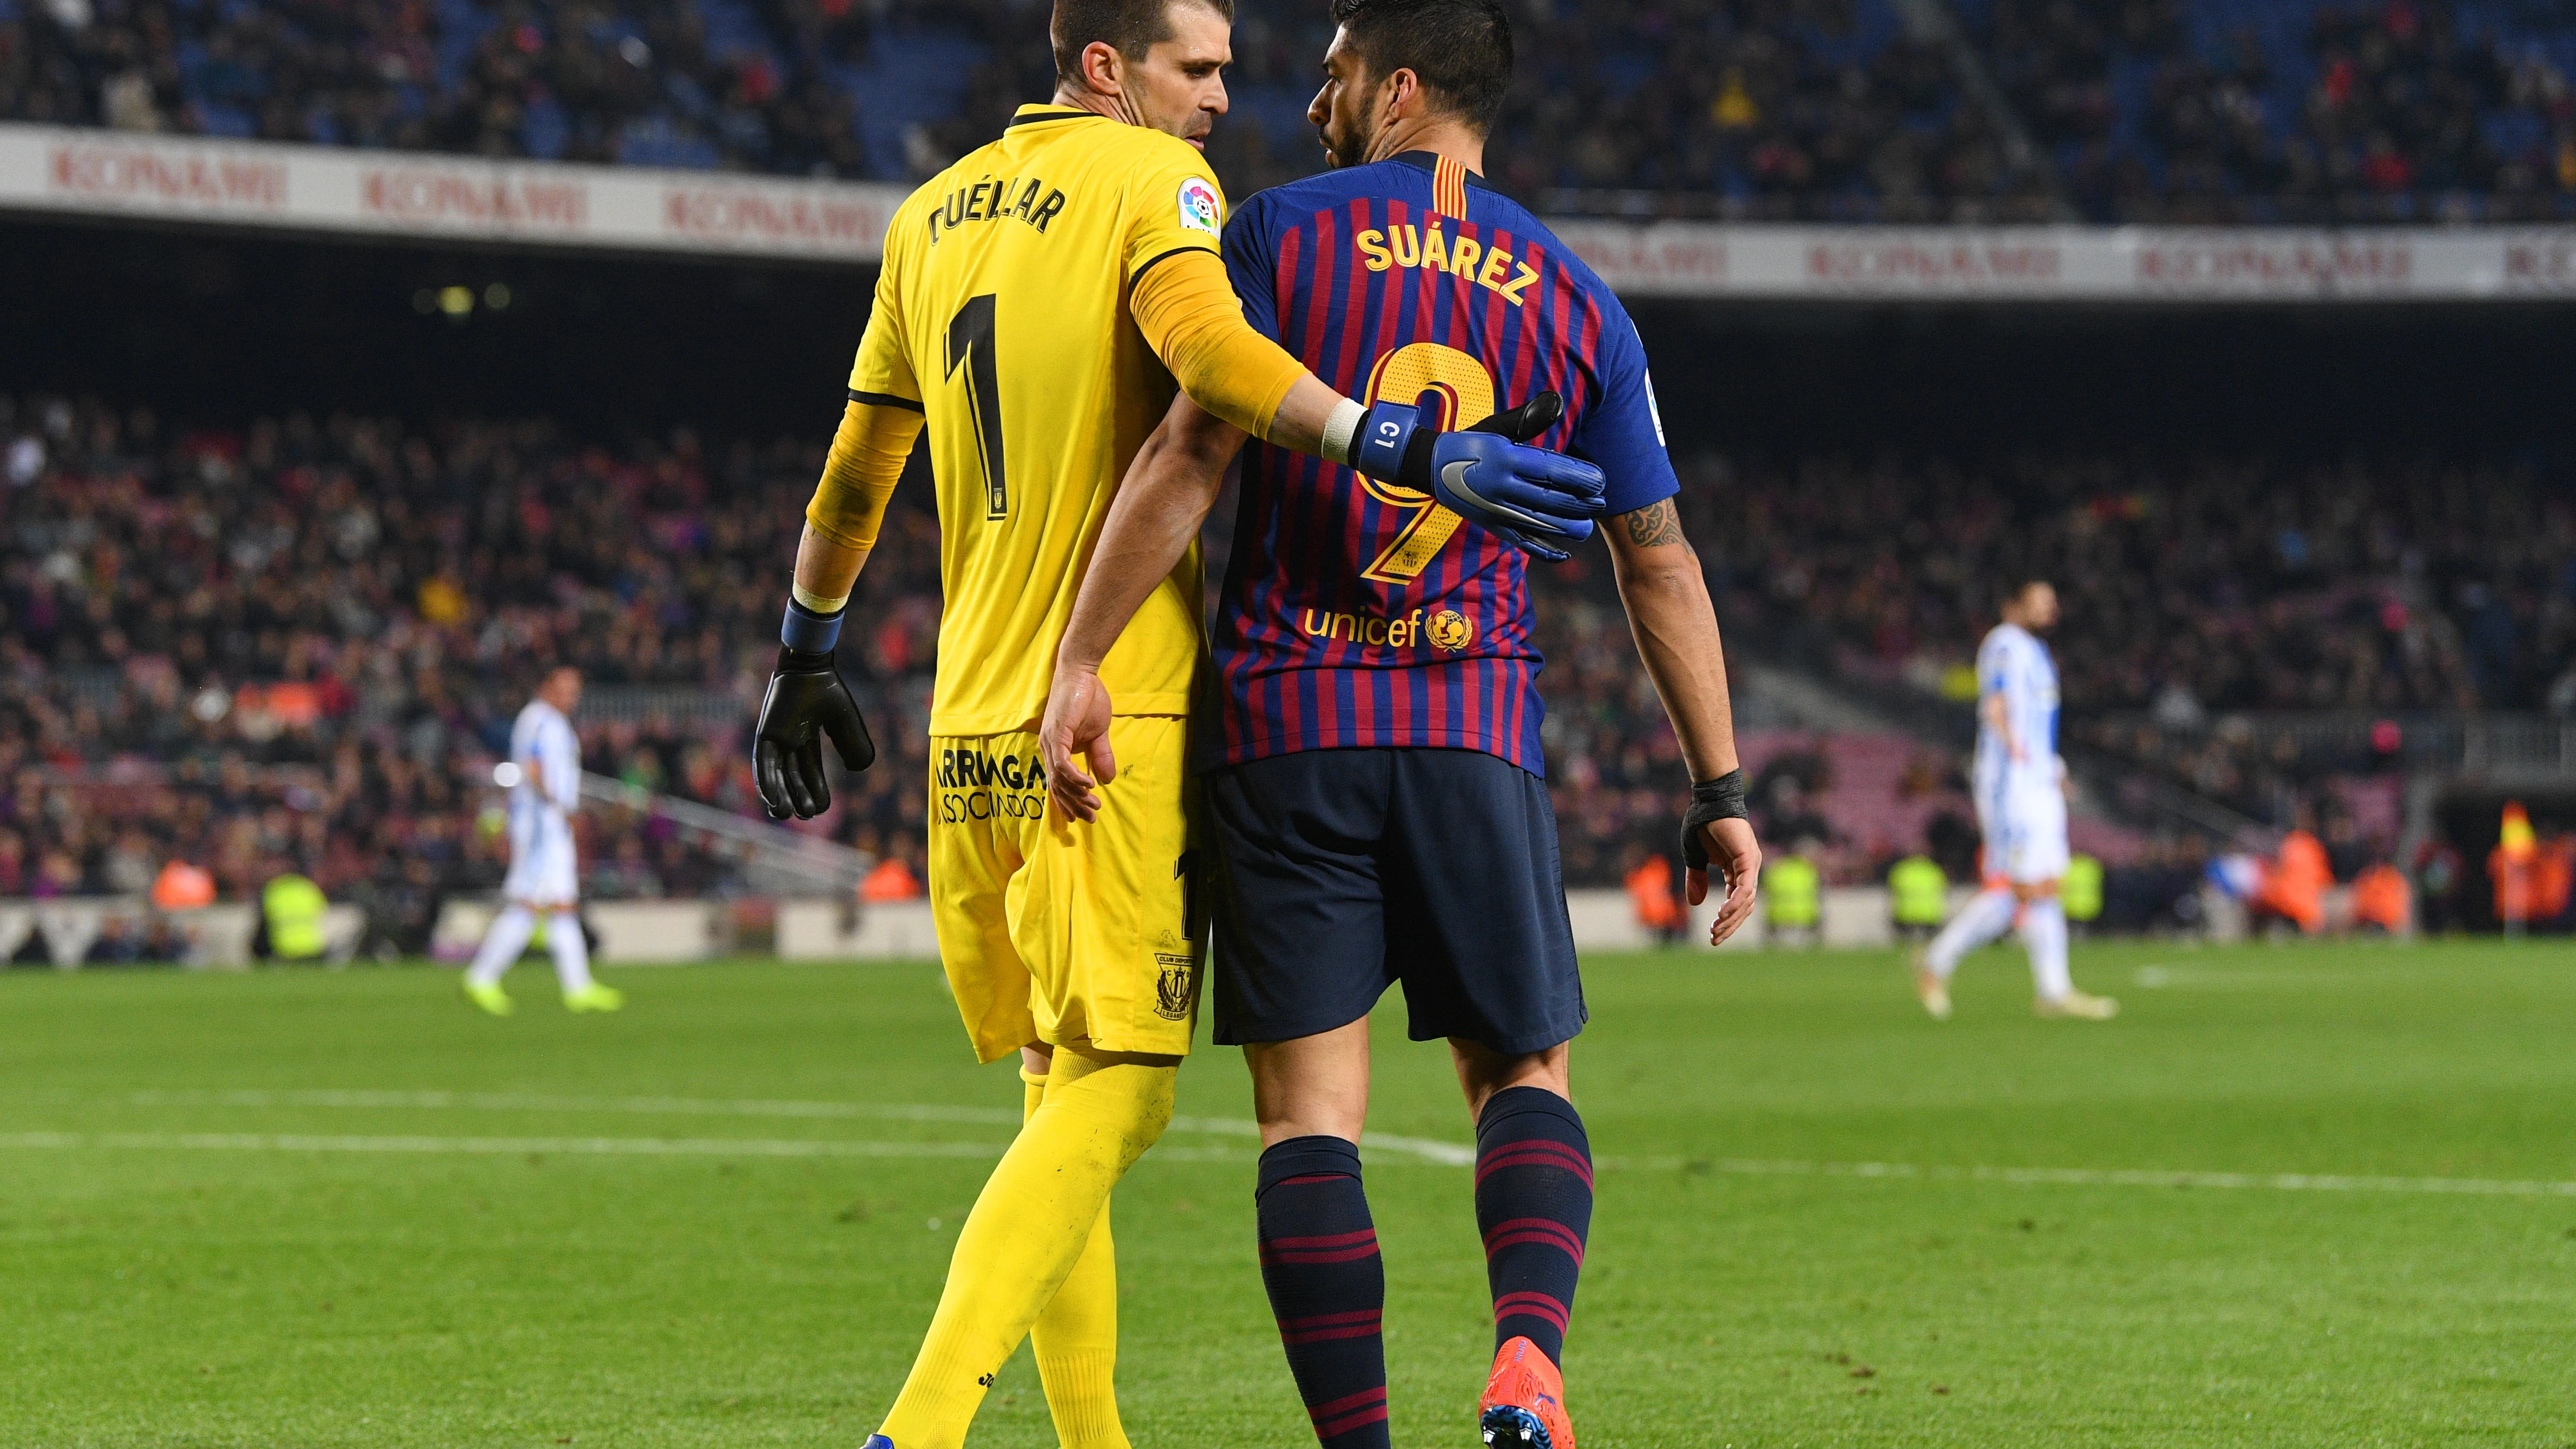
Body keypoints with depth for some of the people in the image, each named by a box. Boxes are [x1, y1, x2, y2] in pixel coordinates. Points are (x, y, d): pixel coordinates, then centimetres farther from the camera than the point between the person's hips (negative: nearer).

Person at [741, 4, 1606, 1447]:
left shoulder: (938, 212, 16)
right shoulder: (1151, 180, -5)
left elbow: (859, 464, 25)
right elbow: (1206, 350, -26)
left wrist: (806, 653, 36)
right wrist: (1413, 450, -33)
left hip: (973, 732, 8)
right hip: (1115, 715, -8)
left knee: (1063, 1086, 15)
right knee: (1116, 1086, -8)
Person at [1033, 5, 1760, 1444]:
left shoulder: (1284, 233, 2)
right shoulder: (1576, 300, 11)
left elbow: (1190, 459, -8)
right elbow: (1660, 560, 11)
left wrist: (1082, 661, -7)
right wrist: (1723, 791, 15)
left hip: (1284, 720, -2)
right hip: (1479, 730, 2)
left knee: (1310, 1110, 0)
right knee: (1523, 1073, 12)